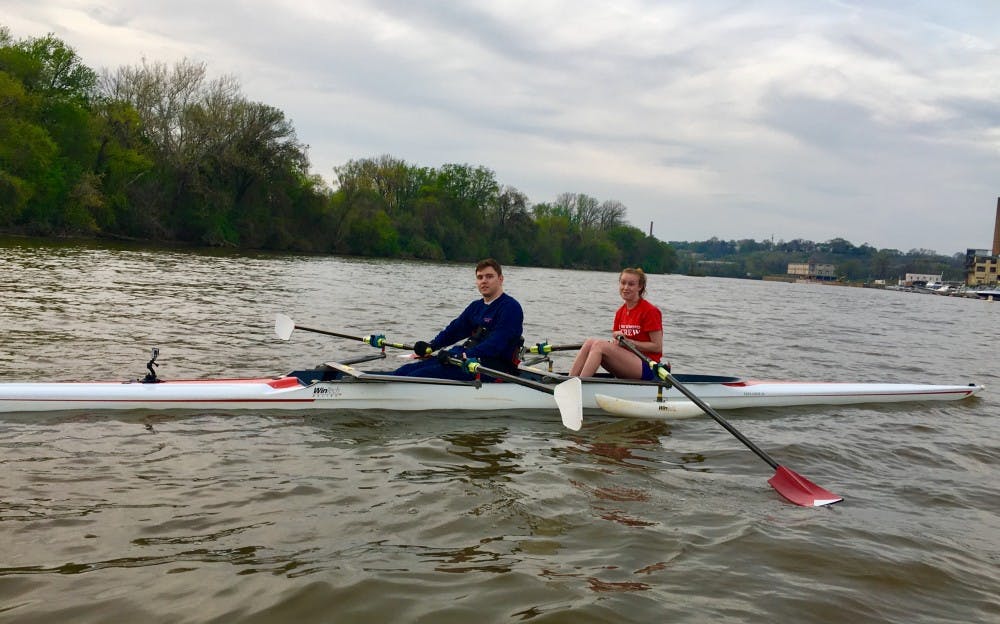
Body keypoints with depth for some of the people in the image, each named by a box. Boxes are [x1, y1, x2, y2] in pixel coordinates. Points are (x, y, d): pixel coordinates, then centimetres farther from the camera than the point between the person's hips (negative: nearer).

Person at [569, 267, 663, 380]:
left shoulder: (650, 311, -8)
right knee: (590, 342, -13)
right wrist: (615, 342, -10)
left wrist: (627, 341, -14)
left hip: (647, 367, -7)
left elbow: (657, 347, -11)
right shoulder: (620, 312, 13)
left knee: (600, 345, -24)